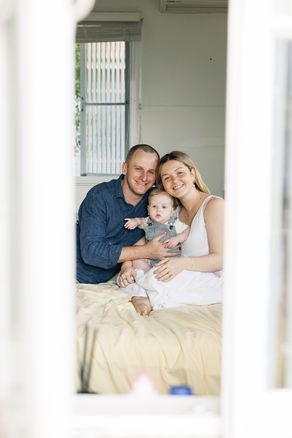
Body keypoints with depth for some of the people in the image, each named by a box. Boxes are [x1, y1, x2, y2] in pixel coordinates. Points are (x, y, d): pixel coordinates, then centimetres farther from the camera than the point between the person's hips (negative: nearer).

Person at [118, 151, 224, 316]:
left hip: (215, 280, -7)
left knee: (155, 277, -32)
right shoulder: (176, 212, 14)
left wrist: (184, 263, -32)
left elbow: (220, 259, -16)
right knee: (125, 276, -8)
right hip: (188, 280, 7)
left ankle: (147, 299, -9)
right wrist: (127, 264, -12)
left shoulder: (214, 205, -9)